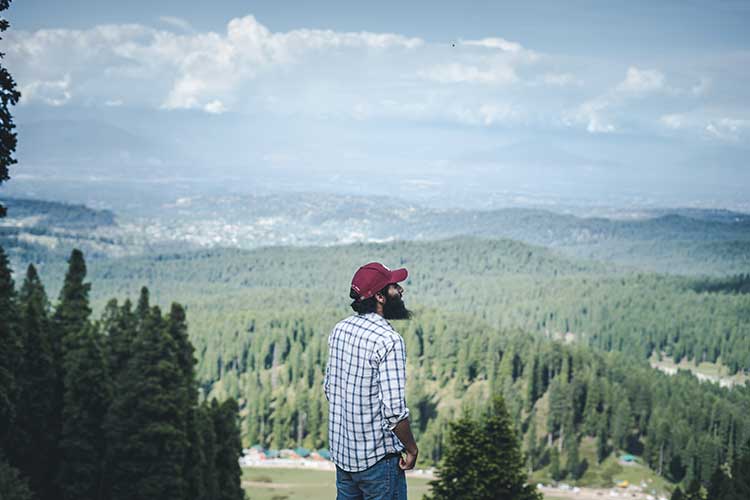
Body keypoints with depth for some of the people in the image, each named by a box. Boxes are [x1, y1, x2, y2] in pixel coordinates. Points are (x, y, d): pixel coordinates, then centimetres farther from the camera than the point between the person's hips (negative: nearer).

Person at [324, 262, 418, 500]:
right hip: (378, 456, -7)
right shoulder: (389, 341, -21)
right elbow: (394, 409, -24)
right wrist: (411, 448, -10)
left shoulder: (340, 329, 2)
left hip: (341, 451, 8)